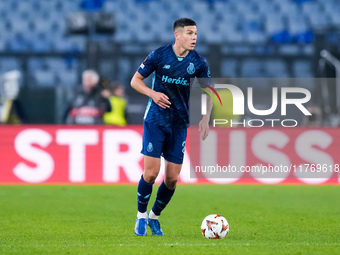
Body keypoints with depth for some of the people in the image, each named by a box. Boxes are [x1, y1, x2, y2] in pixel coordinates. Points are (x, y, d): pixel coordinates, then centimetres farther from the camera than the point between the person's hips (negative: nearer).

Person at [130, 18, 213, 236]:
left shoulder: (199, 62, -2)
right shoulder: (159, 55, -9)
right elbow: (135, 80, 0)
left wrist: (206, 118, -2)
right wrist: (153, 93, -19)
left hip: (180, 124, 3)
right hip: (155, 120, -3)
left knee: (172, 178, 1)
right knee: (151, 172, -12)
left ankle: (155, 217, 23)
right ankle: (141, 216, 10)